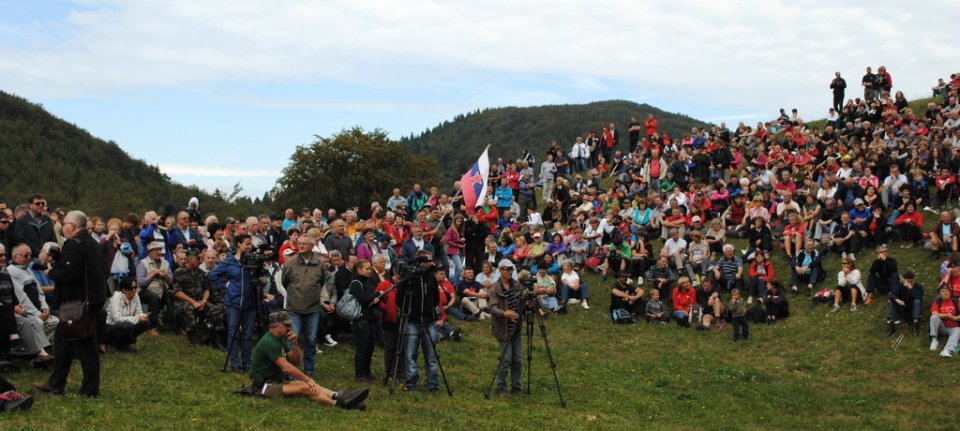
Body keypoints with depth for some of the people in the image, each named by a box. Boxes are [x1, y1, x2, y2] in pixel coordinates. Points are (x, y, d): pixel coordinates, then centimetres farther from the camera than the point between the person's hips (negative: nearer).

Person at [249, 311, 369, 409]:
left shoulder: (280, 340, 14)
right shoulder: (269, 342, -19)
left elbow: (296, 361, 13)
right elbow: (286, 367, -24)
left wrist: (295, 344, -4)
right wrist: (308, 379, -19)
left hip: (276, 381, 9)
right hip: (263, 386, -9)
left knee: (310, 385, -12)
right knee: (305, 387, -27)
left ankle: (340, 396, -32)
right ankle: (339, 403, -39)